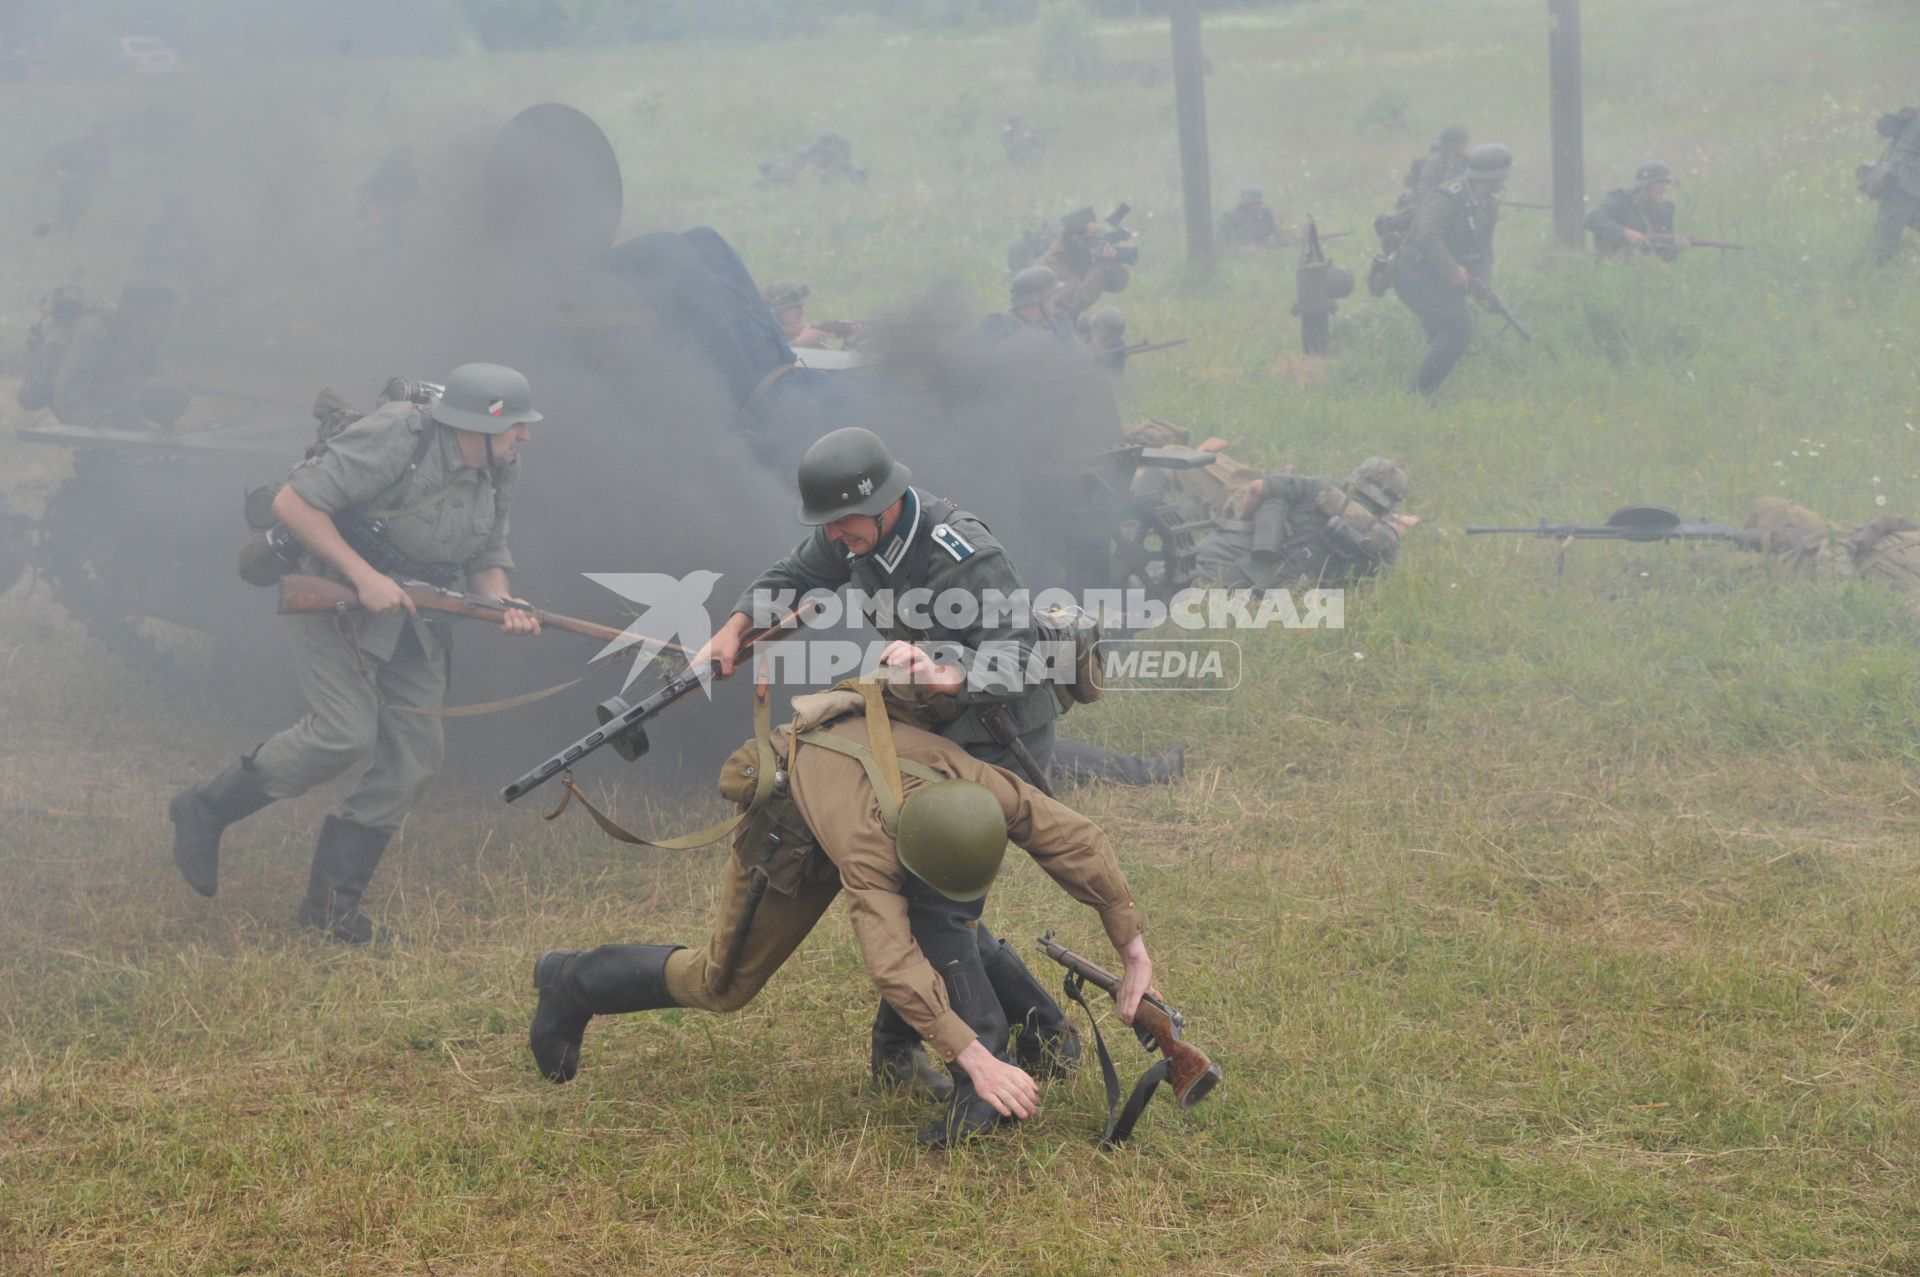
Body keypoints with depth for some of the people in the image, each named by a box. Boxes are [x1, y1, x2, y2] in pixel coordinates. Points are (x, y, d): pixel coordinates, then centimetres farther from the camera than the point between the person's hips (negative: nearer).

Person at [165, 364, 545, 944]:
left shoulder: (498, 472, 0)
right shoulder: (396, 437, -25)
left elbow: (488, 559, 11)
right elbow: (292, 503, -25)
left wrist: (504, 606, -13)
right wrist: (364, 576, -28)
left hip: (409, 615, 8)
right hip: (334, 602, -8)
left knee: (414, 753, 0)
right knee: (346, 733, -19)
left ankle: (332, 902, 9)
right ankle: (205, 810, 2)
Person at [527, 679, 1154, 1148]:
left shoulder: (979, 786, -38)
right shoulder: (869, 844, -49)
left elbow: (1079, 842, -31)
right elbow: (894, 966, -56)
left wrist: (1133, 949, -29)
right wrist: (976, 1060, -60)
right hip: (791, 830, -4)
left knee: (944, 917, -26)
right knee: (723, 984, 5)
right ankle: (572, 982, 26)